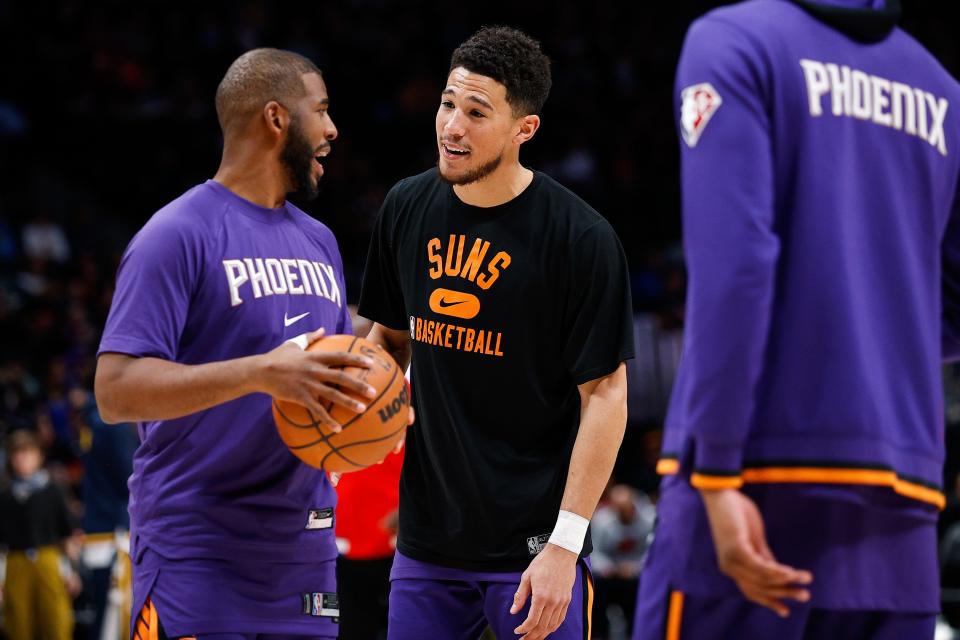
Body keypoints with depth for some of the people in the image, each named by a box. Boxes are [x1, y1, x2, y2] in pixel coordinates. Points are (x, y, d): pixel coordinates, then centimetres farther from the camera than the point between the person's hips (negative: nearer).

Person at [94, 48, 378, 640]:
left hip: (304, 553, 7)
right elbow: (116, 390, -19)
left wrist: (371, 407, 3)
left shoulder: (319, 241, 16)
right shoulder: (179, 234, -9)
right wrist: (260, 373, -29)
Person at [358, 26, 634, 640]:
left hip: (533, 547, -5)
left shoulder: (581, 238, -13)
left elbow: (605, 396, -12)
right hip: (428, 537, 5)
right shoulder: (407, 208, 5)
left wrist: (564, 543, -17)